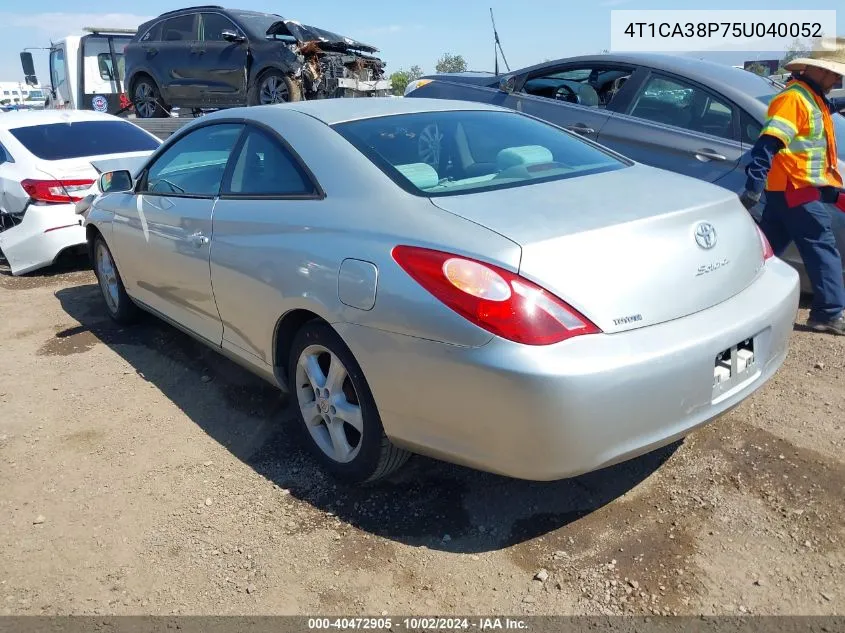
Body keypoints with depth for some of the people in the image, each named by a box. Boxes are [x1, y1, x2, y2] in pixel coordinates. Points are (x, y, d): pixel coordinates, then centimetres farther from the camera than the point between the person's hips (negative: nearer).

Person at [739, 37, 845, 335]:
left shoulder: (811, 96, 16)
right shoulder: (794, 98, -15)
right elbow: (768, 143, -26)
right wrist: (754, 185, -33)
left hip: (787, 190, 10)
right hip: (798, 191, -10)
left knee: (768, 247, 12)